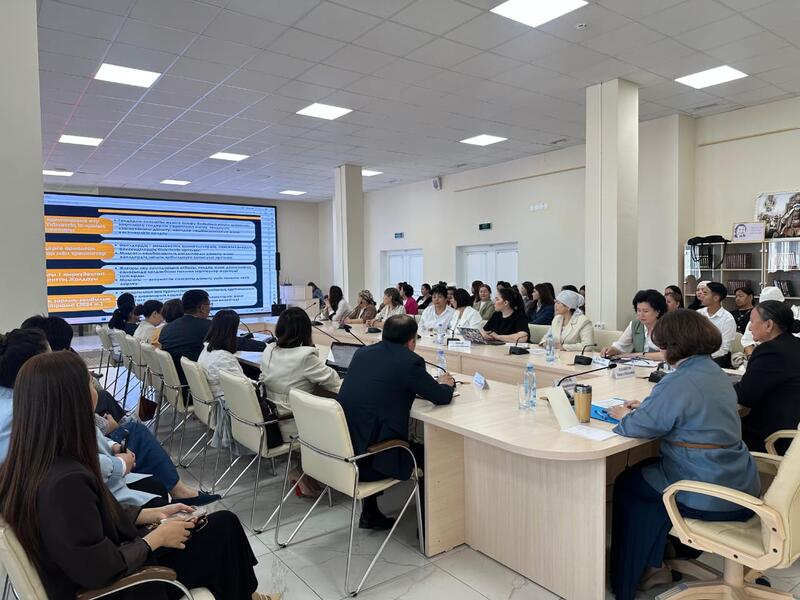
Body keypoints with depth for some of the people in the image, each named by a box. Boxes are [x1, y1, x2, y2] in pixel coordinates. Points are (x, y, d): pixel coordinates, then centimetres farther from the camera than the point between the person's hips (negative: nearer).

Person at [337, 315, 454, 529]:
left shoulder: (362, 352, 7)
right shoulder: (410, 361, -12)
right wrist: (446, 384, 20)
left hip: (339, 452, 7)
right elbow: (442, 397, -3)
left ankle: (370, 513, 38)